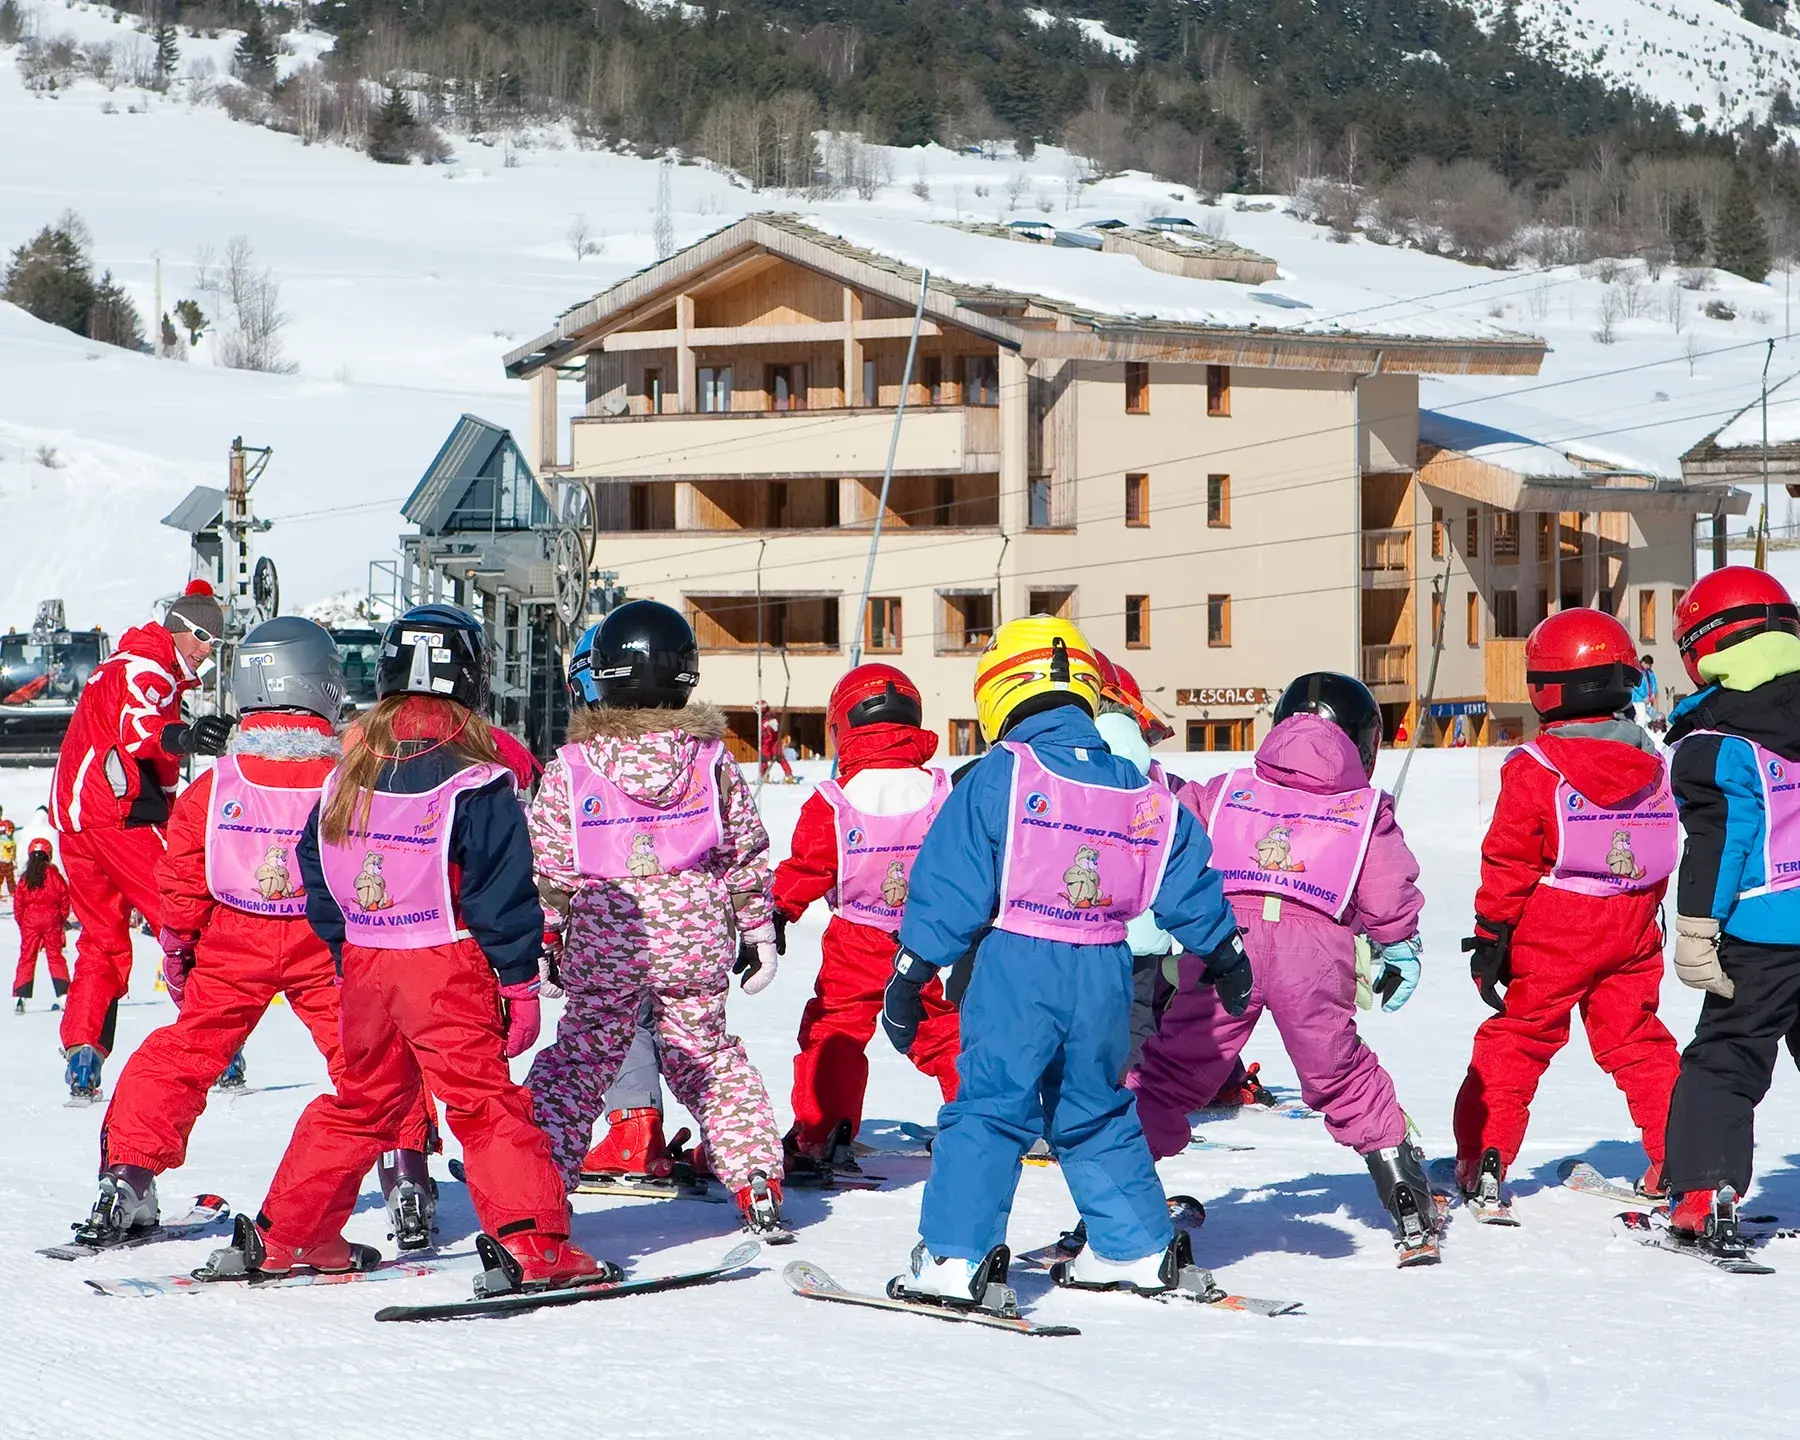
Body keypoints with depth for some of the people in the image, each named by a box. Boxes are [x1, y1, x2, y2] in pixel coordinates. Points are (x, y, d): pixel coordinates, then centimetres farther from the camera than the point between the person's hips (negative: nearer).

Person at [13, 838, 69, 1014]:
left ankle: (19, 997, -6)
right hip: (52, 920, 0)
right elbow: (64, 898, 1)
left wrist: (22, 923, 13)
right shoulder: (54, 875, -2)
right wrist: (62, 920, 13)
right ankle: (63, 994, 1)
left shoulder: (25, 879, 1)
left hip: (30, 920, 0)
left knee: (27, 958, 3)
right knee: (55, 956, 8)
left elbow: (18, 904, 2)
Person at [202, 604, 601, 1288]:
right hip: (449, 971, -5)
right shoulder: (476, 783, -12)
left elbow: (314, 871, 14)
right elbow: (503, 894, -11)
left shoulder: (347, 775, 6)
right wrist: (519, 984, -4)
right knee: (487, 1103, -4)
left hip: (364, 967, 5)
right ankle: (531, 1243, -15)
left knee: (360, 1103, 19)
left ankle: (280, 1236, 24)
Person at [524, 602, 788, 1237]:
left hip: (602, 942, -2)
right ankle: (758, 1187, 13)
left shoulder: (569, 769, -7)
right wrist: (758, 931, 15)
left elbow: (546, 867, -3)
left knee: (578, 1059, 9)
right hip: (696, 936, 2)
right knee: (709, 1055, 17)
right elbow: (747, 854, 5)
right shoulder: (712, 760, -1)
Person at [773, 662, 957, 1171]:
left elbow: (805, 867, -6)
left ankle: (818, 1138, -3)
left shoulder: (832, 805, -11)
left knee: (834, 1033, 3)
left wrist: (778, 913, 6)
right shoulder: (943, 793, -3)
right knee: (945, 1032, 15)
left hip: (857, 945, -3)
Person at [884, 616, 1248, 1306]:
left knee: (987, 1106, -3)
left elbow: (948, 885, -7)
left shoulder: (999, 775, -6)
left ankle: (956, 1257, -9)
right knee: (1096, 1111, 19)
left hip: (1017, 965, -5)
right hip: (1105, 973, 5)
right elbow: (1187, 886, 16)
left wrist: (911, 972, -3)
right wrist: (1223, 953, 31)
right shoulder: (1140, 791, 9)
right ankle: (1140, 1249, 22)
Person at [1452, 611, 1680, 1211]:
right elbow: (1664, 853, 13)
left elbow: (1508, 862, -11)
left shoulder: (1534, 768, -13)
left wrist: (1490, 936, -5)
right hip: (1632, 929, 5)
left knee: (1513, 1041, 4)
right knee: (1636, 1040, 13)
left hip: (1553, 934, -4)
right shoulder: (1652, 766, 4)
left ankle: (1482, 1162, 2)